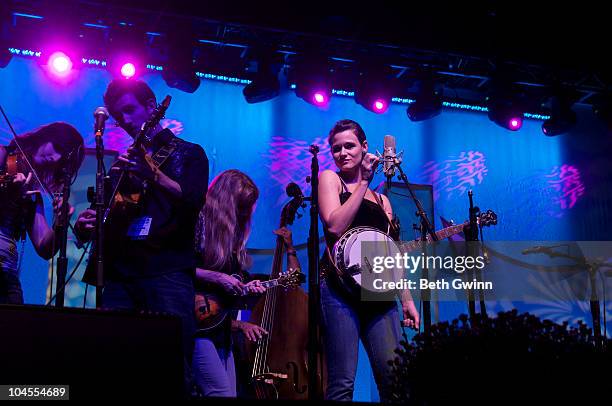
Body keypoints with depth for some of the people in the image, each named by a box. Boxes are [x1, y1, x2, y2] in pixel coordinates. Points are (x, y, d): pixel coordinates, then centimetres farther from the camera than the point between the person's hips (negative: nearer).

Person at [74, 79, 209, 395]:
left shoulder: (188, 153, 12)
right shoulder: (123, 163, 25)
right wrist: (85, 224, 0)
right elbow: (105, 215, 24)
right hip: (119, 273, 4)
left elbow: (193, 200, -7)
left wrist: (153, 174, -22)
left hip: (167, 272, -4)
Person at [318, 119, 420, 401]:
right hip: (340, 288, -5)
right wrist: (363, 182, -6)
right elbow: (335, 227, -10)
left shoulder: (381, 200, 23)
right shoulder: (330, 179, 8)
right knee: (342, 385, -12)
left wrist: (407, 299, 13)